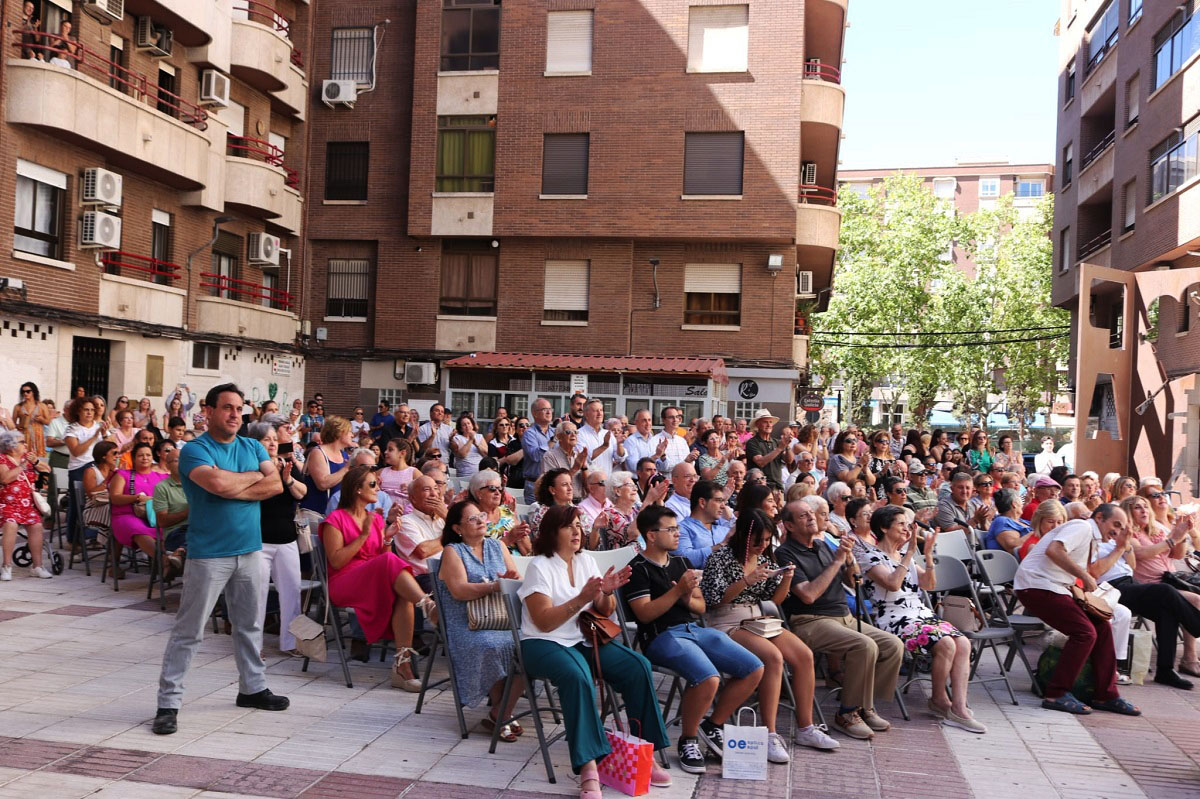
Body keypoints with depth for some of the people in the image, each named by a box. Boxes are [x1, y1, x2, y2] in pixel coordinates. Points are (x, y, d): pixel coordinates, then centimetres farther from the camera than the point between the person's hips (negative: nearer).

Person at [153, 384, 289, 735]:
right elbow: (217, 483, -26)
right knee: (188, 631, -1)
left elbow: (275, 484, -3)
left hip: (250, 549, 6)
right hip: (209, 553, -6)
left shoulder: (253, 447, 10)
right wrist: (254, 476, -8)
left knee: (250, 625, 17)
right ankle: (168, 702, 7)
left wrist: (234, 489, -14)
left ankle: (253, 687, 31)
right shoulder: (195, 450, -8)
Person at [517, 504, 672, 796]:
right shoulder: (539, 566, -9)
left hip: (585, 639, 6)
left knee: (638, 667, -18)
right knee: (577, 676, -37)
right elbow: (544, 622, -16)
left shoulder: (586, 560, 8)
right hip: (544, 643, -6)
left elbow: (603, 613, 11)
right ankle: (588, 769, -35)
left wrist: (607, 593, -11)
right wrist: (581, 599, -26)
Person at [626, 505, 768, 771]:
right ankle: (687, 740, -7)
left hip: (695, 629, 8)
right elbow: (645, 613, -12)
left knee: (755, 669, -4)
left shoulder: (681, 563, 20)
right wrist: (677, 591, -17)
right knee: (708, 678, -33)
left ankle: (713, 725, 12)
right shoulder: (638, 569, -2)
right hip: (661, 636, -8)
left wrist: (688, 598, -3)